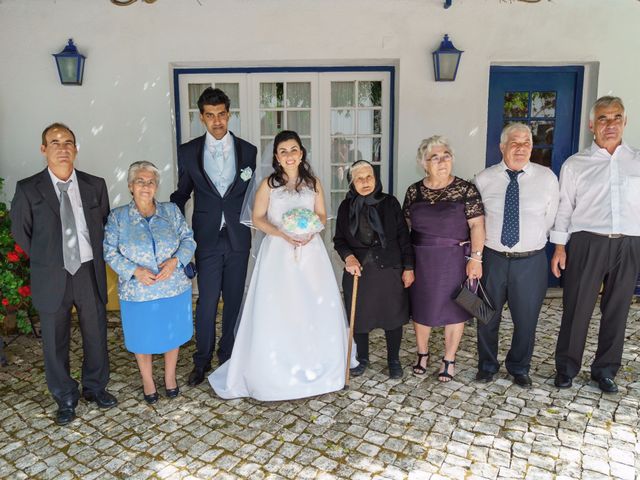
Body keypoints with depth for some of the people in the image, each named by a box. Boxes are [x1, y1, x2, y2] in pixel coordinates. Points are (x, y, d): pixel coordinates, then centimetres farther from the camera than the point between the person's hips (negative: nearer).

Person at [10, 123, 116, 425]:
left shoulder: (95, 185, 0)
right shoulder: (28, 189, -5)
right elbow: (20, 232, 5)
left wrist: (95, 259, 5)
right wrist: (44, 261, 6)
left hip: (89, 273, 2)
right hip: (52, 278, -1)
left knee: (96, 335, 14)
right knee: (55, 341, 10)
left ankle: (95, 387, 36)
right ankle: (65, 398, 31)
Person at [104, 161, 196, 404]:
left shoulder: (171, 211, 0)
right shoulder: (118, 216, -3)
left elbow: (188, 239, 0)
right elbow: (110, 251, -6)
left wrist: (175, 260, -18)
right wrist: (134, 270, -20)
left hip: (174, 288, 2)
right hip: (137, 291, -1)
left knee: (172, 334, 16)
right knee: (143, 338, 14)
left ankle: (170, 376, 40)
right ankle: (147, 380, 38)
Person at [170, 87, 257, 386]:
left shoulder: (248, 151, 3)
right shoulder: (188, 152, 2)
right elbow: (181, 195, 9)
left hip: (238, 238, 1)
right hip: (207, 238, -1)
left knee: (234, 300, 11)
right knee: (207, 301, 2)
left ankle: (228, 356, 28)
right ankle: (202, 360, 21)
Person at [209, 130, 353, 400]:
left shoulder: (313, 183, 6)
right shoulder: (268, 184, 0)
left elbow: (322, 215, 11)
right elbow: (257, 218, 2)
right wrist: (281, 233, -14)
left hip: (310, 251, 2)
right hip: (278, 253, -2)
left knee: (315, 308, 3)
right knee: (276, 311, -3)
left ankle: (316, 367, 23)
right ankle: (277, 373, 12)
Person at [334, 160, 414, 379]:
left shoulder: (390, 203, 0)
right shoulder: (346, 207, 3)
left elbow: (403, 236, 1)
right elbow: (339, 239, 7)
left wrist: (408, 267, -1)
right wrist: (348, 257, -13)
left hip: (389, 270, -1)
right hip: (358, 270, 1)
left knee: (393, 316, 8)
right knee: (359, 317, 9)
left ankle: (393, 360, 29)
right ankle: (361, 359, 31)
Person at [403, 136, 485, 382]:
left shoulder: (466, 189, -6)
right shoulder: (414, 191, 3)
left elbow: (477, 225, -9)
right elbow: (406, 227, 8)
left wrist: (475, 257, -17)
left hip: (455, 260, -2)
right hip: (421, 260, 3)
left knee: (453, 308, 7)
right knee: (421, 307, 12)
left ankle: (449, 360, 24)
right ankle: (422, 354, 32)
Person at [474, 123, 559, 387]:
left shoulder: (547, 178, -1)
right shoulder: (483, 179, -1)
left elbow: (549, 219, 3)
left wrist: (532, 241, 3)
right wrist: (486, 240, 2)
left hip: (531, 260, 0)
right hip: (491, 258, 0)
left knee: (526, 319, 12)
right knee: (487, 317, 14)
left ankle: (519, 368, 37)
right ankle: (487, 365, 36)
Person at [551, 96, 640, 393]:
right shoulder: (575, 164, 4)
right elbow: (564, 207, 4)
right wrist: (559, 246, -1)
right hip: (587, 243, -2)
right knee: (577, 308, 3)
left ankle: (605, 370, 27)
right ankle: (566, 367, 20)